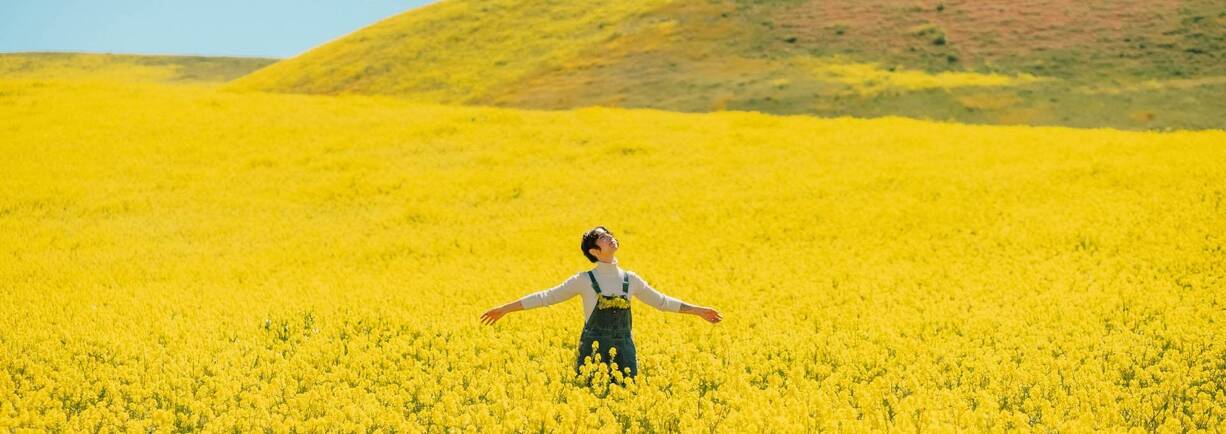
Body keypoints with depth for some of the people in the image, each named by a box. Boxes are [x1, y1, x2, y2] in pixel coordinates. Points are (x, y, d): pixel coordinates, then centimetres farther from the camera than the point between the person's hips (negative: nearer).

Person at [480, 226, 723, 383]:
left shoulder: (630, 279, 9)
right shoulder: (585, 280, -2)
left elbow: (661, 301, 20)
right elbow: (547, 297, 1)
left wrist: (699, 310, 20)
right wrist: (505, 309, -2)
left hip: (623, 353, 3)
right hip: (593, 352, -3)